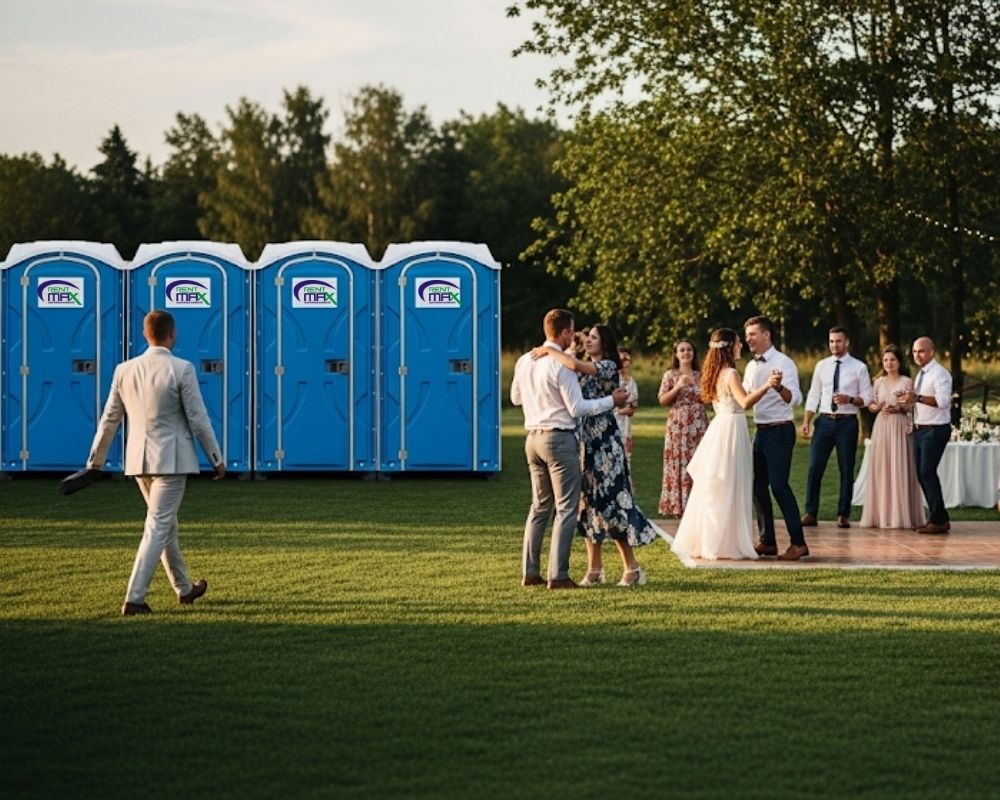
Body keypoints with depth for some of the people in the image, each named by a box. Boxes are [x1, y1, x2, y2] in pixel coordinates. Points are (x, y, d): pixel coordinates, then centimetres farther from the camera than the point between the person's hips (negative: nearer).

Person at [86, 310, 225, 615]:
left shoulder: (124, 370, 2)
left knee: (166, 524, 20)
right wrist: (216, 458, 0)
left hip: (139, 459, 6)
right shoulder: (181, 369, -12)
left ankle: (184, 589, 32)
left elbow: (109, 419, 9)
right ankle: (134, 599, -10)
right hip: (171, 458, -6)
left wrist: (96, 459, 20)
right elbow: (198, 419, -10)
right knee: (158, 527, -4)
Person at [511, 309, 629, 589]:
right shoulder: (561, 365, -16)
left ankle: (530, 572, 14)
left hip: (533, 437, 8)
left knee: (540, 506, 16)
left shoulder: (525, 361, 7)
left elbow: (516, 397, 20)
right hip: (559, 439, -8)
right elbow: (577, 408, -14)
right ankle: (558, 575, -5)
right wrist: (611, 401, -5)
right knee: (566, 508, -2)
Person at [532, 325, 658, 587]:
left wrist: (549, 351, -16)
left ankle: (632, 568, -3)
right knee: (589, 501, 8)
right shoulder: (586, 370, 17)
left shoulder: (608, 367, -10)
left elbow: (575, 365, -27)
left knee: (610, 500, -8)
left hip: (605, 443, -8)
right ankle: (594, 567, 13)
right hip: (586, 441, 8)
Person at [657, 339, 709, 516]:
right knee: (679, 464, -5)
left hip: (698, 426, 3)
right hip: (678, 425, -3)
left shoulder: (700, 376, 12)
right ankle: (679, 505, 0)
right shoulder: (670, 375, 4)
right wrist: (677, 387, -15)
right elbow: (662, 400, -3)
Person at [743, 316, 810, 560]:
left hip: (779, 431, -8)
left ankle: (798, 543, -7)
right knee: (758, 486, 10)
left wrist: (779, 387, -44)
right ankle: (767, 541, 20)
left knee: (779, 485, -13)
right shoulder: (751, 367, 13)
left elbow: (795, 398, -25)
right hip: (760, 431, 8)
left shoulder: (783, 363, -12)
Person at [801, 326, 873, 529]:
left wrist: (849, 399, -19)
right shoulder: (821, 366, 7)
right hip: (824, 421, 2)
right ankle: (810, 513, 5)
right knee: (815, 467, -2)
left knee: (846, 469, 5)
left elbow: (866, 398, 0)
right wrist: (806, 421, -1)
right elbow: (813, 395, 7)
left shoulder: (859, 367, 0)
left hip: (847, 422, -2)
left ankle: (843, 515, 12)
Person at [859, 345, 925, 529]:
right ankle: (881, 515, 7)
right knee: (880, 469, 2)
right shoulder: (878, 382, 13)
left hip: (900, 428, -4)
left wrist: (898, 408, -18)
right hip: (881, 427, 4)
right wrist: (877, 407, -8)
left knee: (899, 470, -6)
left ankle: (900, 515, -3)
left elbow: (912, 407, -2)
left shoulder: (907, 382, 0)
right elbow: (871, 405, 14)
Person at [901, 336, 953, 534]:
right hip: (920, 429, 9)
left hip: (935, 430, -9)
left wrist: (918, 398, -31)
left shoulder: (939, 373, -12)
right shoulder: (920, 375, 17)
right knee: (922, 474, 9)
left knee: (927, 472, -15)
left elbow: (943, 401, -25)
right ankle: (938, 518, 16)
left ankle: (939, 520, -9)